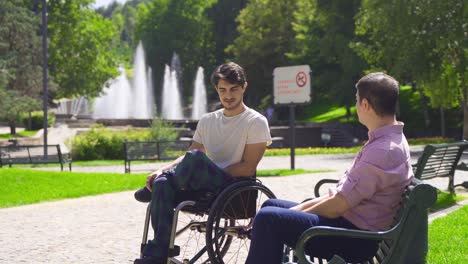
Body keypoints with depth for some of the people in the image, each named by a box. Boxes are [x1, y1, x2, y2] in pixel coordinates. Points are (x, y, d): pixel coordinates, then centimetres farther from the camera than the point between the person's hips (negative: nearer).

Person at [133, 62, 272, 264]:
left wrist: (210, 174, -16)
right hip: (208, 186, 5)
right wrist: (162, 170, -6)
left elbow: (248, 168, -9)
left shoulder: (256, 122, -1)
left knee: (195, 158, -33)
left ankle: (153, 193, -6)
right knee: (163, 182, -26)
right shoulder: (207, 121, 17)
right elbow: (188, 156, 15)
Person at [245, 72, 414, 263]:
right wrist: (300, 209, 7)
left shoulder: (383, 150, -23)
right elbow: (342, 194, 13)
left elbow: (339, 205, -22)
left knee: (268, 217, -21)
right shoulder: (390, 140, 11)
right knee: (271, 205, 18)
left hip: (356, 239, -11)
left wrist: (299, 212, -6)